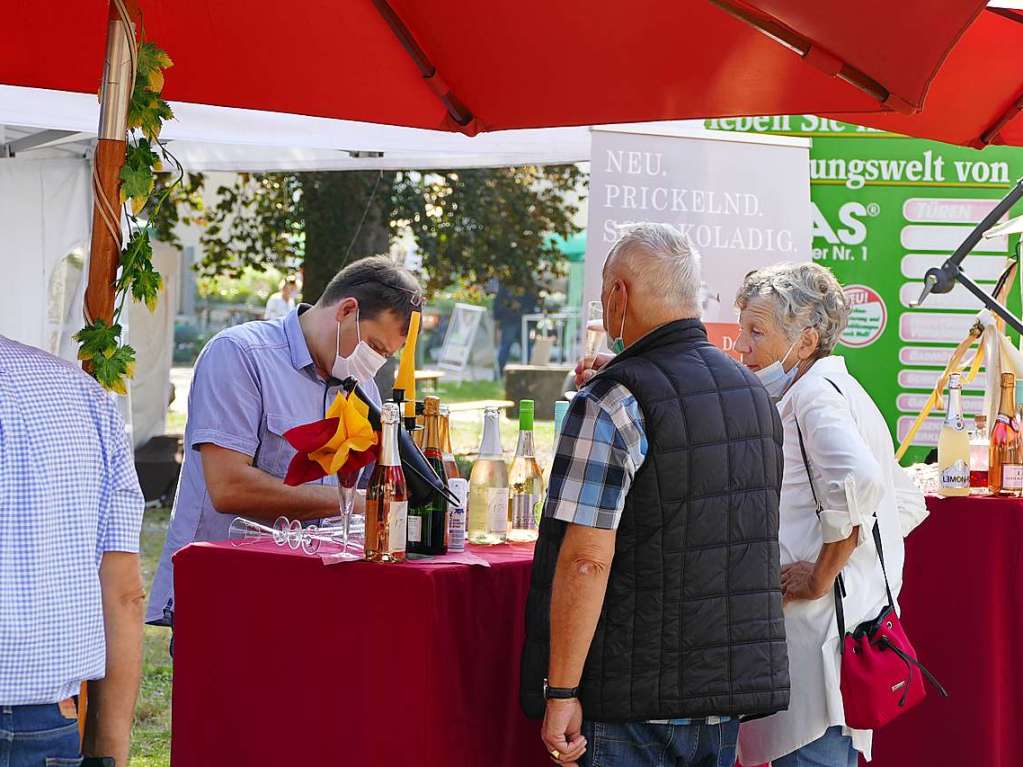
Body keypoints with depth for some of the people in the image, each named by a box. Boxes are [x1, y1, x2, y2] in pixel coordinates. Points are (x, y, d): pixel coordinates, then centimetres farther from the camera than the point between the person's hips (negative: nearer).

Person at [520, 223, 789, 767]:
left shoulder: (613, 404, -15)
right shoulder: (752, 391, 11)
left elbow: (587, 558, -20)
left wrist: (561, 692, -18)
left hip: (635, 701, -7)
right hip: (733, 688, 8)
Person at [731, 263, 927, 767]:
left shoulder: (813, 392, -11)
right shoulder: (842, 391, 19)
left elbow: (858, 480, -30)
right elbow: (908, 504, 25)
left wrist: (821, 577, -21)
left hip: (819, 626, -10)